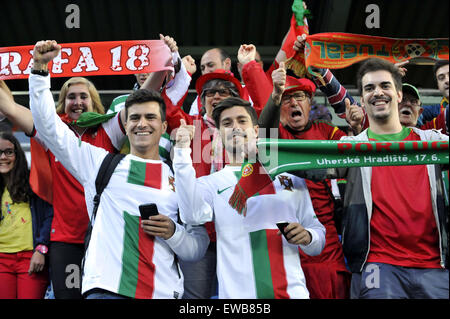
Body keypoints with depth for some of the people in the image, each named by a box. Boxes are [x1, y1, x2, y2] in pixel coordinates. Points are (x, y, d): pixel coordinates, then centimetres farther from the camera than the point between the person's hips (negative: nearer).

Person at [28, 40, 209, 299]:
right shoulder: (101, 162, 10)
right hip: (105, 288, 0)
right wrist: (40, 68, 0)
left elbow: (198, 248, 10)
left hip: (164, 292, 1)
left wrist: (173, 233, -10)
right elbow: (49, 126, 6)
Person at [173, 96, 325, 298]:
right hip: (238, 293, -1)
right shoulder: (211, 183, 6)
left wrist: (307, 237, -9)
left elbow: (319, 235, 15)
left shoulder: (291, 178, 11)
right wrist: (183, 150, -17)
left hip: (293, 291, 2)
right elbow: (193, 215, -17)